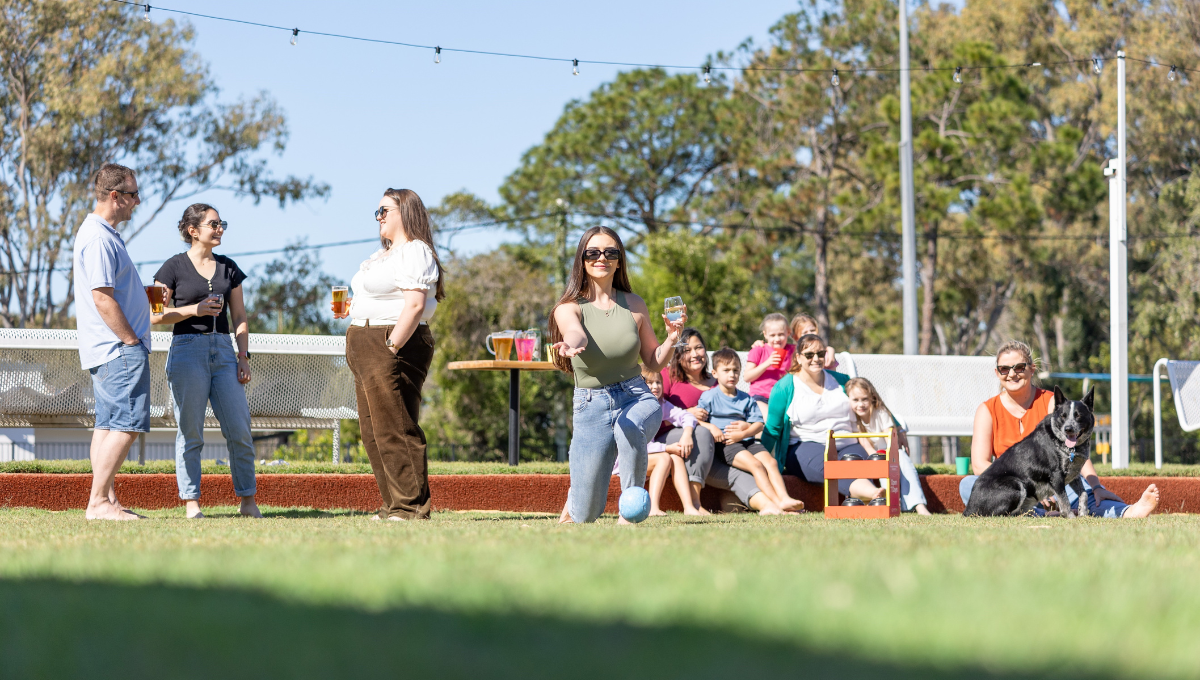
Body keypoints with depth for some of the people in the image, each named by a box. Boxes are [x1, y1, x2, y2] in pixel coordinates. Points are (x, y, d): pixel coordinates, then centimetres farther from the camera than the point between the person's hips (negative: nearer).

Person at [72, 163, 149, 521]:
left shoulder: (100, 233, 18)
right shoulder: (99, 239, -17)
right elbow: (103, 299, -21)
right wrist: (132, 341, -16)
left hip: (106, 349, 11)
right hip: (119, 347, -11)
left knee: (108, 424, 9)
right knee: (127, 424, -13)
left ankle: (106, 501, 10)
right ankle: (99, 502, -14)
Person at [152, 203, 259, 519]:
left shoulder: (228, 268, 15)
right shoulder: (175, 267, 2)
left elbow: (239, 317, 15)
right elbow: (155, 315, -1)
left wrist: (243, 356, 5)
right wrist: (194, 309, -13)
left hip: (223, 351, 4)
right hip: (187, 349, -4)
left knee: (239, 430, -3)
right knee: (190, 431, -3)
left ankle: (248, 499, 6)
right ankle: (191, 502, 2)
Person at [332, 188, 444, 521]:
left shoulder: (415, 252, -10)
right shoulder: (384, 254, 22)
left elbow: (414, 306, -20)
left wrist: (392, 347, -24)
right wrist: (350, 308, 15)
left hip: (394, 346, -11)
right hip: (365, 343, 11)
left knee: (396, 429, -11)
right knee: (374, 432, 10)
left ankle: (412, 506, -8)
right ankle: (394, 505, 13)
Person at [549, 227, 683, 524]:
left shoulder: (633, 305, 4)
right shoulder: (569, 308, -5)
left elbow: (654, 362, 13)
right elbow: (575, 332, -30)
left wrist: (672, 338, -7)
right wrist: (571, 344, -54)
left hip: (637, 398, 1)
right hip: (591, 406, -1)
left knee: (628, 428, -40)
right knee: (586, 516, -5)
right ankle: (574, 500, 34)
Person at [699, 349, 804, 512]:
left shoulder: (746, 399, 20)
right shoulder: (709, 397, 10)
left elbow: (759, 424, 12)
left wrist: (744, 433, -8)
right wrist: (711, 428, -17)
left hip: (747, 441, 5)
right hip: (724, 444, -5)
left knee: (770, 461, -22)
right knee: (755, 464, -27)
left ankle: (785, 498, -37)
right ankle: (777, 502, -38)